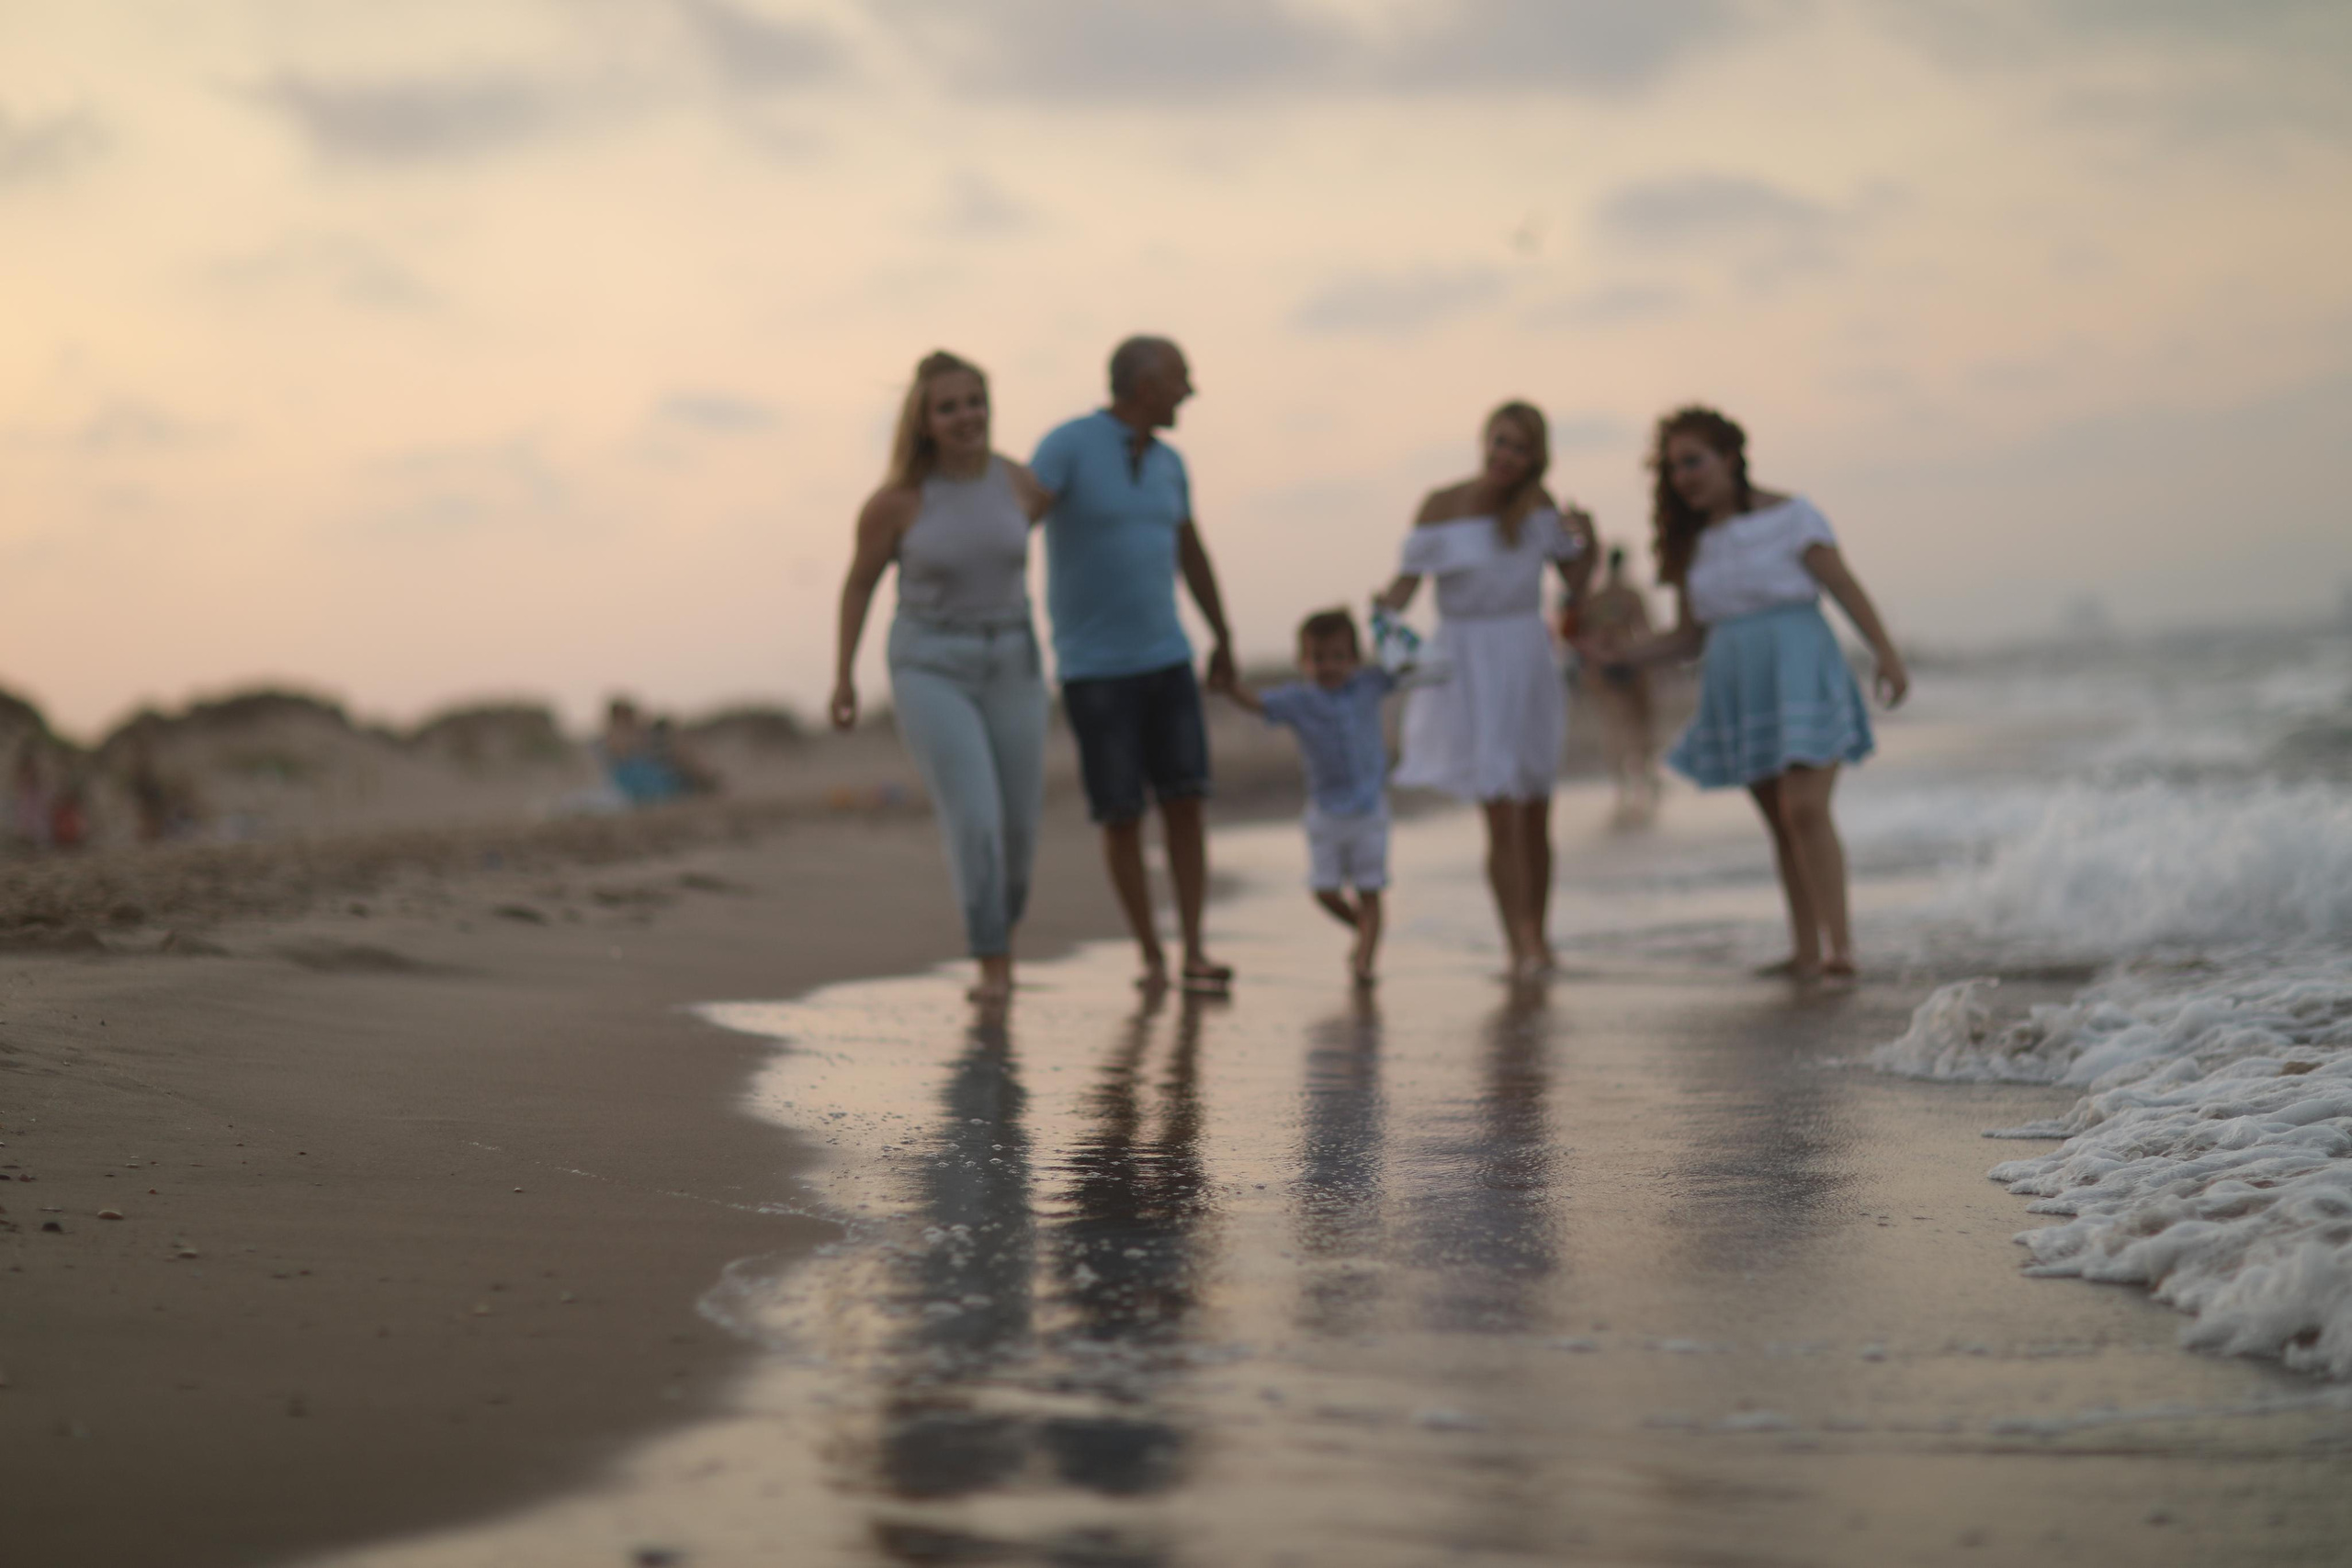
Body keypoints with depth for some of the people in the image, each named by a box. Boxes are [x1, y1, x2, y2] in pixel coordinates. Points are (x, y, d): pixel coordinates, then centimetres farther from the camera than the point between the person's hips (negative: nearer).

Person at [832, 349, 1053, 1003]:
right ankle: (993, 965, 0)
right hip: (930, 670, -3)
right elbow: (860, 581, 1)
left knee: (1019, 826, 9)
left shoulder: (1023, 484, -4)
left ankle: (1000, 923, 40)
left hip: (1008, 666, 4)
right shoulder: (897, 498, -12)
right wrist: (843, 676, 5)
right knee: (974, 819, -17)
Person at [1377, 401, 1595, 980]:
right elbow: (1407, 582, -6)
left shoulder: (1538, 508, 1)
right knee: (1501, 815, -12)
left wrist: (1587, 542, -14)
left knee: (1535, 815, 9)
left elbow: (1576, 587, 4)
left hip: (1527, 663, 3)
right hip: (1468, 666, -3)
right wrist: (1383, 608, -27)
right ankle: (1520, 947, -7)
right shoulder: (1443, 506, -6)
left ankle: (1537, 939, 25)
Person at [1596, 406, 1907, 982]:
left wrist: (1888, 657, -12)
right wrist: (1617, 656, 4)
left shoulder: (1787, 516, -3)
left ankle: (1839, 945, -20)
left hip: (1799, 673, -6)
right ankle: (1805, 951, 10)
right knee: (1780, 823, 7)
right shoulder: (1693, 545, 13)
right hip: (1740, 690, 6)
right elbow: (1690, 637, 16)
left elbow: (1846, 588, -5)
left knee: (1804, 809, -18)